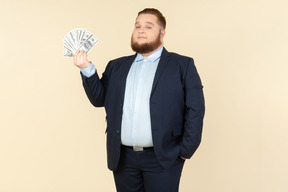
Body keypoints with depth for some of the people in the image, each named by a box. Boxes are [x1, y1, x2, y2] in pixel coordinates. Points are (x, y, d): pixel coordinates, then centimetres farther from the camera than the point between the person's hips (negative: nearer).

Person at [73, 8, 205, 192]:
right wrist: (87, 69, -2)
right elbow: (99, 99, 11)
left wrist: (186, 150, -8)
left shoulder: (182, 65, 1)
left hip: (162, 158, -3)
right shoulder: (116, 66, 13)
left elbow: (195, 110, -4)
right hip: (122, 158, 4)